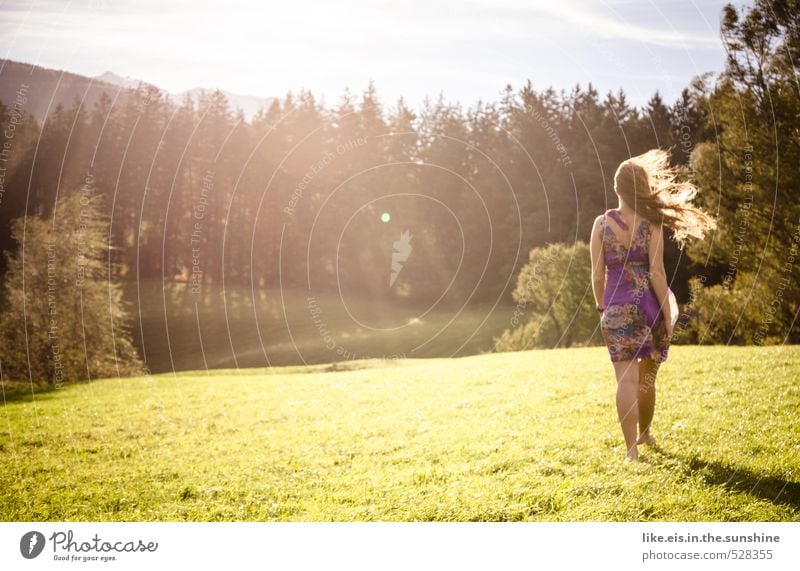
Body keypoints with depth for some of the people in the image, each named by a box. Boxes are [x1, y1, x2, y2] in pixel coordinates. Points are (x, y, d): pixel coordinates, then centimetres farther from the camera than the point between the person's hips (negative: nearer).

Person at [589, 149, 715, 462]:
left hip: (617, 308, 0)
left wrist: (602, 308, 13)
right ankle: (645, 433, 36)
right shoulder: (651, 223, -6)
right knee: (647, 377, 18)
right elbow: (656, 273, -10)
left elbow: (598, 275, -1)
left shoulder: (602, 223, -2)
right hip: (648, 306, 0)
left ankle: (631, 447, -10)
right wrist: (667, 314, -5)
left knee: (627, 378, -2)